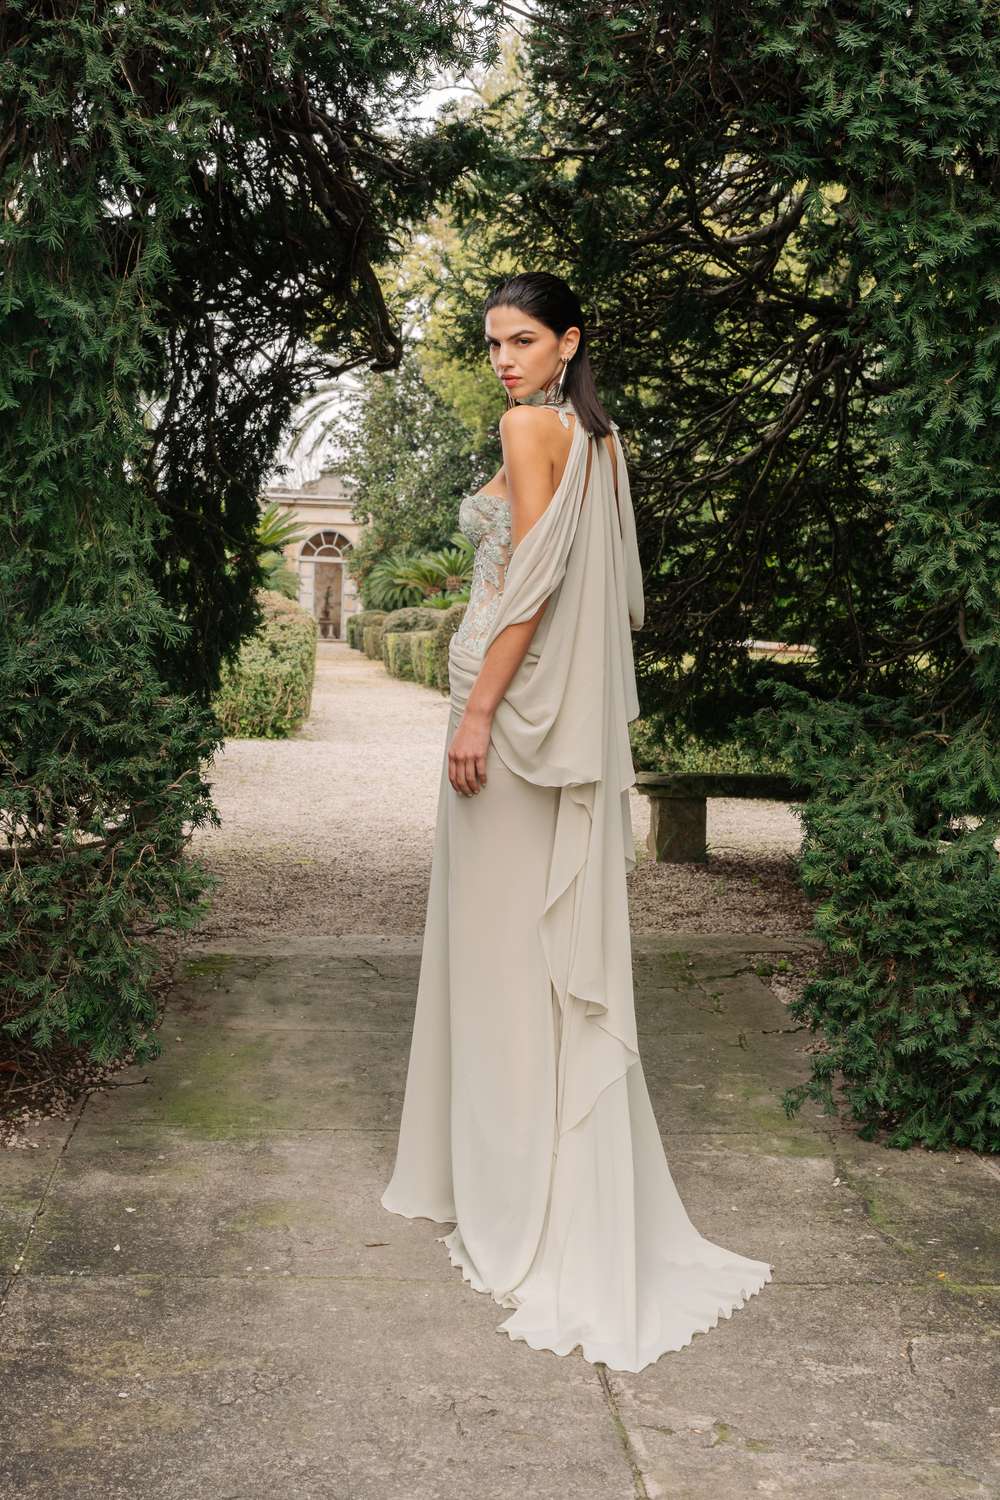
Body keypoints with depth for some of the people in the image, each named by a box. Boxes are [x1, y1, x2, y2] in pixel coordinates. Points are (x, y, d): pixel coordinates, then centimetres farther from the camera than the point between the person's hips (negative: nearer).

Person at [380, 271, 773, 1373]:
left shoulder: (532, 426, -11)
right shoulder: (598, 437, 15)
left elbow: (531, 581, -18)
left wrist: (478, 710, -18)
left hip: (517, 695, -9)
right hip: (573, 707, 9)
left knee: (507, 932, -3)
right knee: (552, 927, 13)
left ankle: (521, 1205, 6)